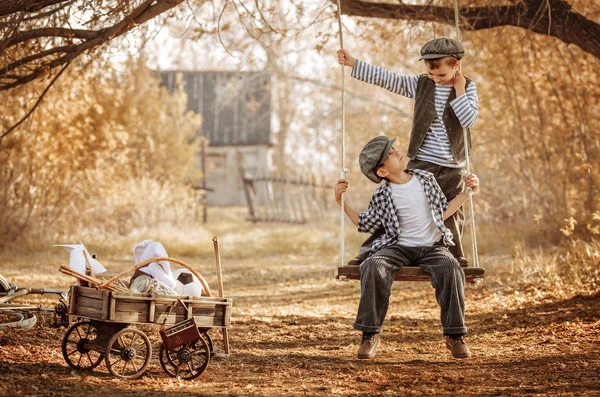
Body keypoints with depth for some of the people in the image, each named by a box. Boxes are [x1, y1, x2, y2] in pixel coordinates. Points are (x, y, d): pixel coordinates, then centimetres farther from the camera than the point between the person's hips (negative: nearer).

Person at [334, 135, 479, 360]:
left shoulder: (426, 179, 8)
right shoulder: (382, 196, 2)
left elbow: (443, 213, 17)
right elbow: (365, 225, 13)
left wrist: (467, 192, 13)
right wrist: (342, 203, 2)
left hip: (432, 247, 1)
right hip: (398, 248, -1)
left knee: (451, 270, -32)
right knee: (373, 267, -33)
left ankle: (455, 335, -21)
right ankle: (370, 335, -24)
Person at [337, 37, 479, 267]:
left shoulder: (467, 88, -1)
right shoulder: (421, 84, 3)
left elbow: (470, 119, -15)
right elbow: (389, 79, 2)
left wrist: (459, 90, -16)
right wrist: (353, 64, -1)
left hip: (452, 168, 0)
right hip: (421, 162, 1)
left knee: (452, 216, 8)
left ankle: (455, 259, 25)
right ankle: (369, 253, -1)